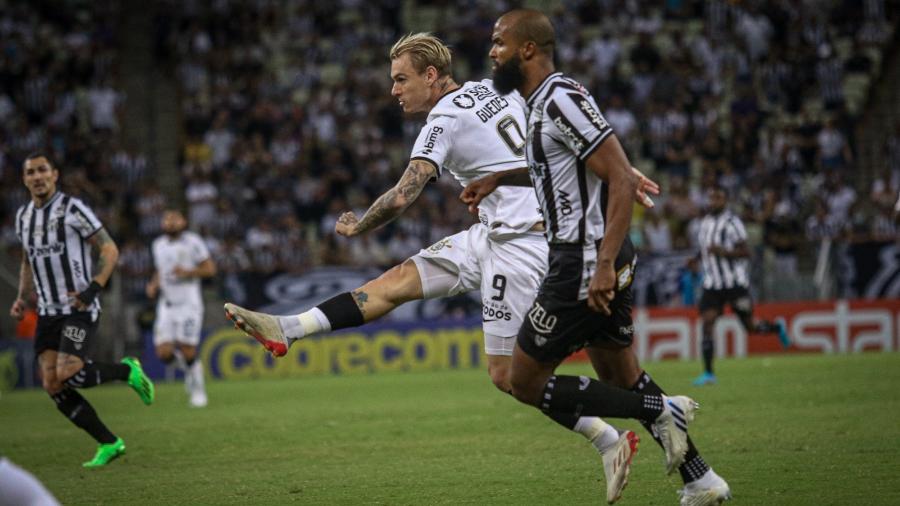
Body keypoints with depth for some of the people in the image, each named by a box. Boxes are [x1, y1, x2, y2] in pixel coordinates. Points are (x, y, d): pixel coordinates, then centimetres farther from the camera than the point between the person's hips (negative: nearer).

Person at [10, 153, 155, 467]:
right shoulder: (23, 216, 11)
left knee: (68, 375, -22)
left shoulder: (72, 209, -9)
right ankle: (108, 443, 6)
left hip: (80, 309, -7)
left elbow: (109, 249, -9)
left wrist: (93, 289, -20)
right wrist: (22, 298, 12)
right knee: (52, 386, -4)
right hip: (47, 312, 7)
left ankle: (128, 370, 6)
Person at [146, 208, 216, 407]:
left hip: (188, 303, -5)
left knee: (188, 353, -9)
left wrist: (188, 273, -20)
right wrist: (153, 285, 6)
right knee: (164, 353, -9)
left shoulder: (192, 242, -7)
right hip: (167, 305, 5)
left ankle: (198, 389, 15)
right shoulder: (158, 245, 11)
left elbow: (210, 269, -6)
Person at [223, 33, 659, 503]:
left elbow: (399, 199, -18)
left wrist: (355, 226, 1)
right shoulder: (493, 90, 11)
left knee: (506, 374, -6)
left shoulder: (445, 121, -13)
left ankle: (611, 443, 2)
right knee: (400, 279, 4)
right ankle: (288, 329, 1)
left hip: (518, 242, -10)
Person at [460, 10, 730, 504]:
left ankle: (660, 411, -3)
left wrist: (604, 264, -28)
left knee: (525, 381, -1)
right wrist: (497, 178, 30)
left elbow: (621, 178, -23)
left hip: (584, 266, -10)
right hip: (602, 262, 10)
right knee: (622, 378, 18)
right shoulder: (541, 102, 14)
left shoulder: (561, 100, -17)